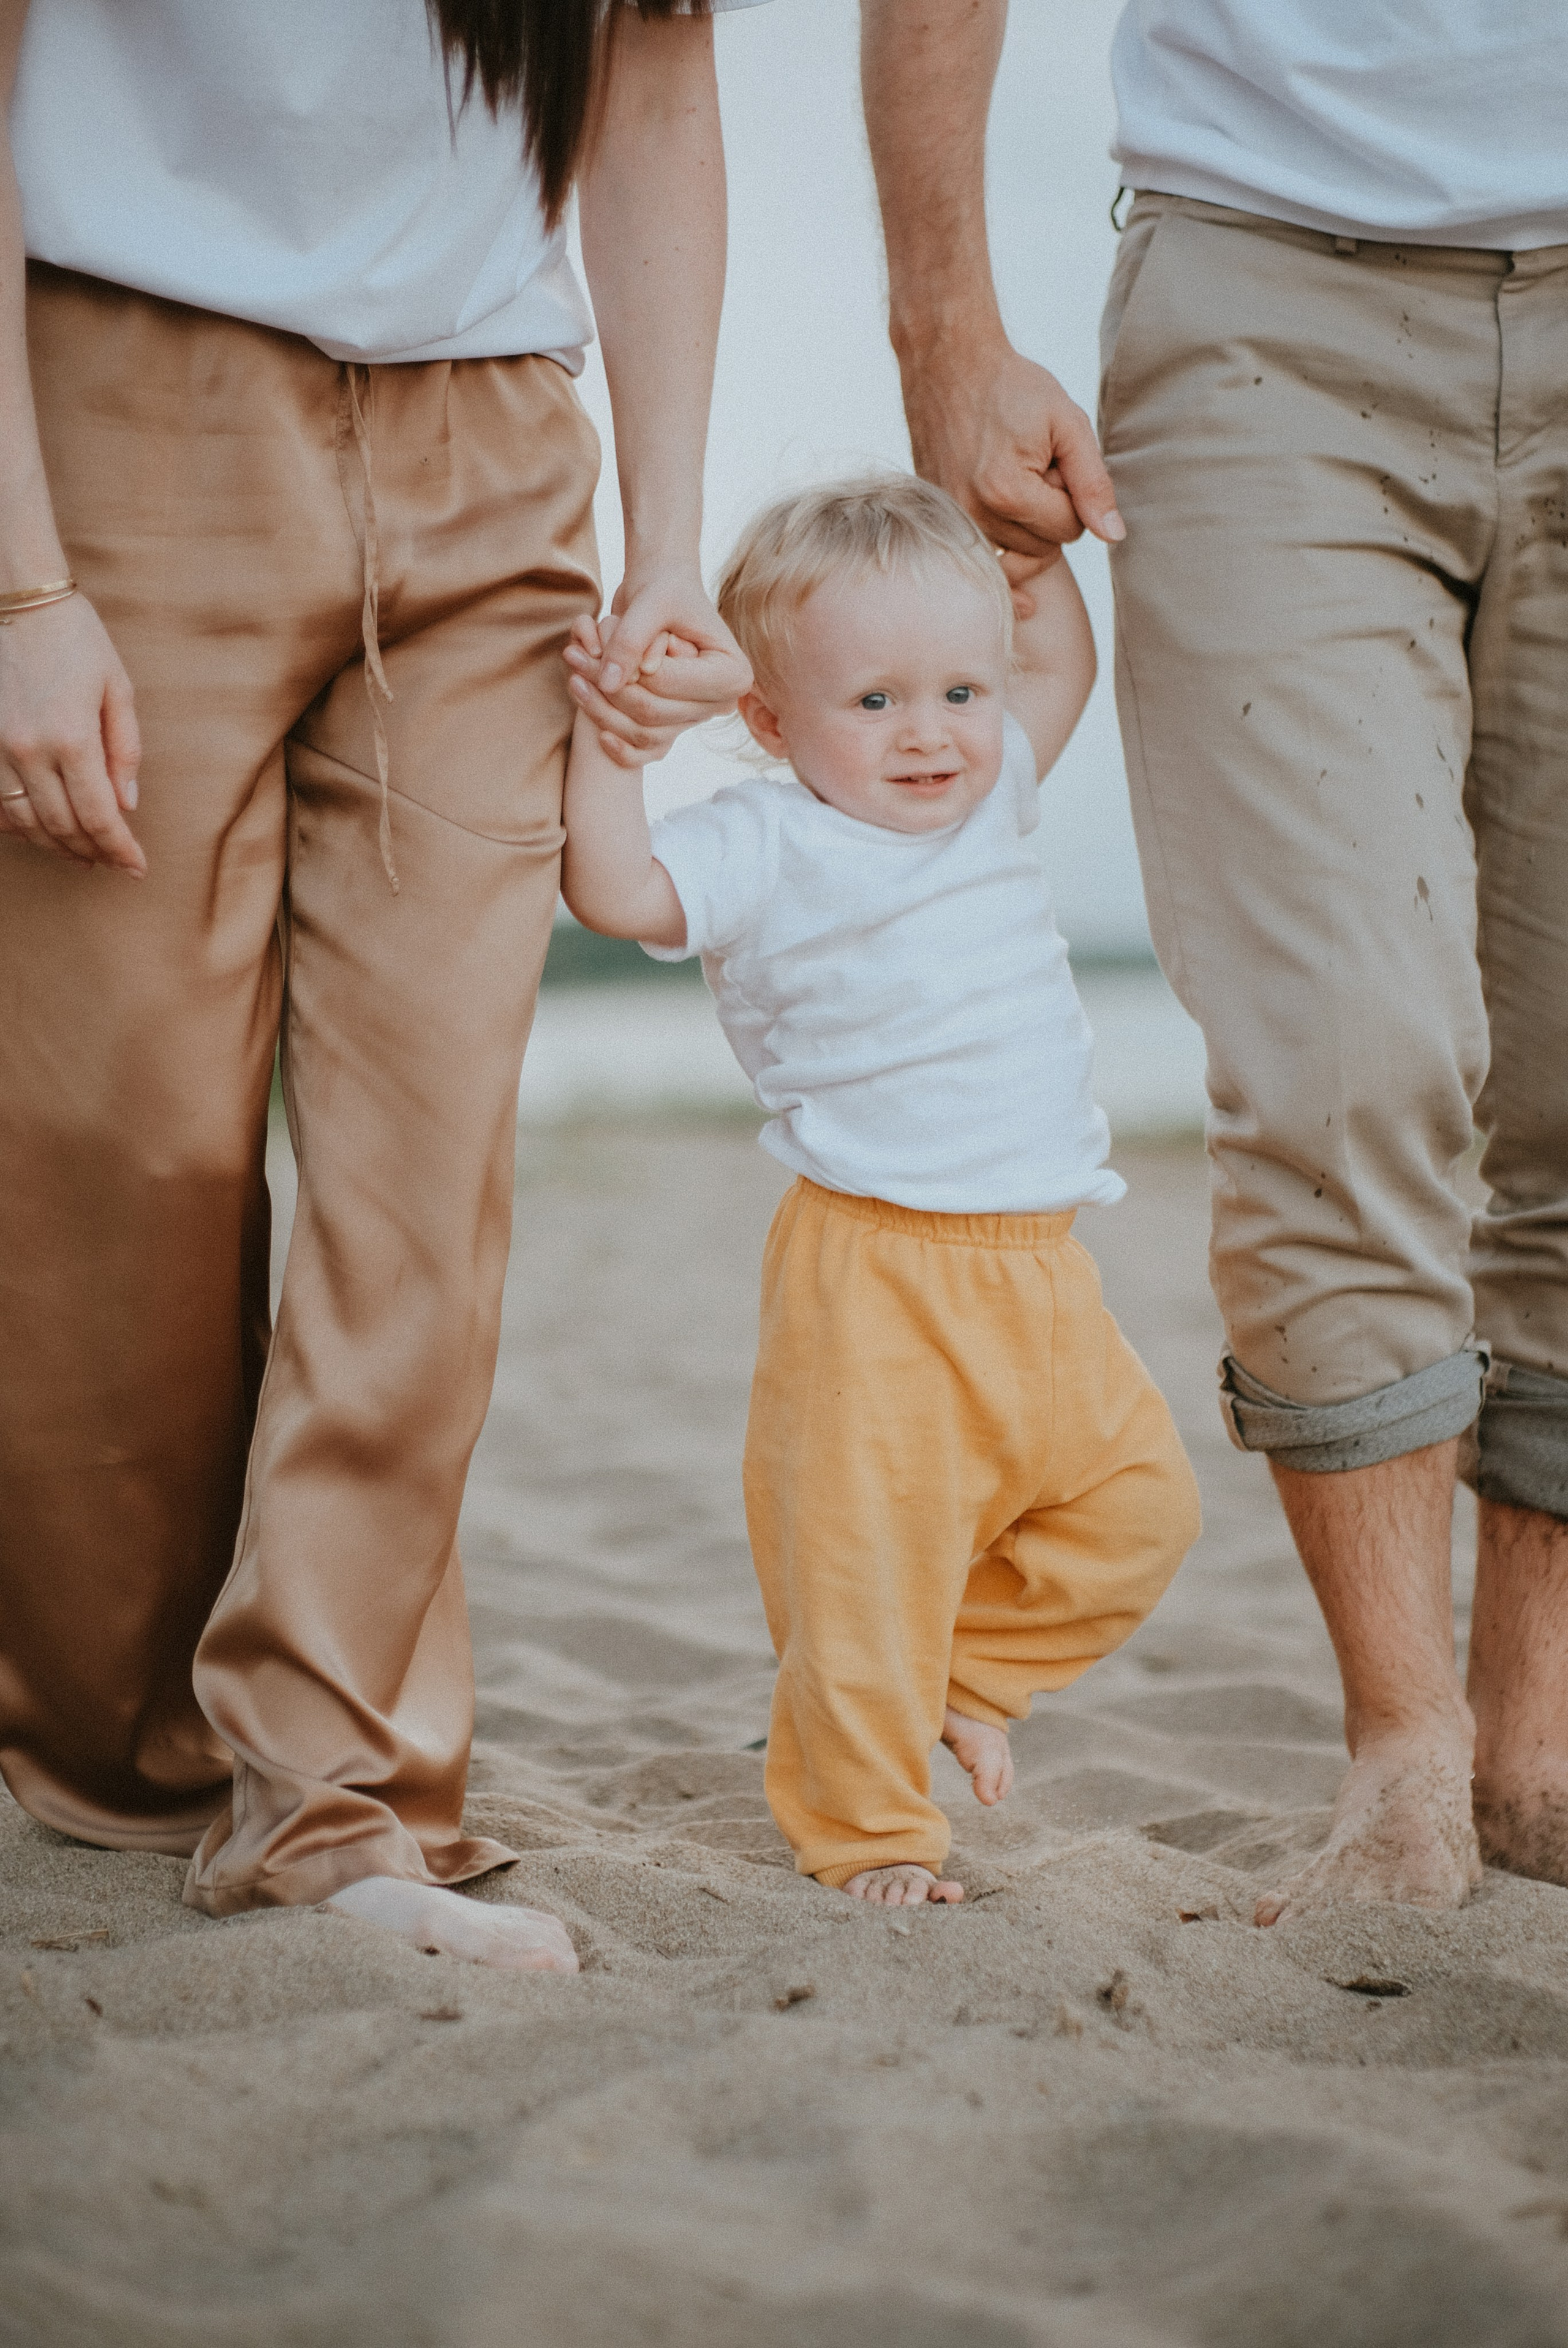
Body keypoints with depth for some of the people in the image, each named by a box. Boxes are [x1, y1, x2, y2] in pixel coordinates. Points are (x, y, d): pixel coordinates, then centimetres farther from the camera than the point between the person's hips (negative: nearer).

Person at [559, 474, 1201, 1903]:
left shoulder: (989, 800, 13)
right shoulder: (768, 847, -7)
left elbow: (1061, 666, 29)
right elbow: (617, 887, -21)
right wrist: (606, 736, -20)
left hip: (1037, 1266, 7)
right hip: (873, 1273, -7)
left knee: (1139, 1502, 8)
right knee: (866, 1551, -5)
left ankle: (965, 1671, 26)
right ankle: (868, 1824, 9)